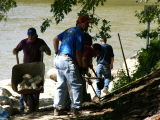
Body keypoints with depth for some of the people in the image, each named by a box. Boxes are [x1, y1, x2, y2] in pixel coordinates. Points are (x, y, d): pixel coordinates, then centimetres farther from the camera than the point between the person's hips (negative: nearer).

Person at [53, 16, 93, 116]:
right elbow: (78, 53, -12)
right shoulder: (80, 33, -8)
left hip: (58, 59, 9)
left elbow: (56, 39, 23)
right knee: (76, 85, -1)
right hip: (68, 60, -9)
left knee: (61, 85, 14)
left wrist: (57, 53, 24)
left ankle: (57, 109, 15)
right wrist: (80, 66, -4)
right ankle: (75, 108, -3)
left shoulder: (69, 30, 18)